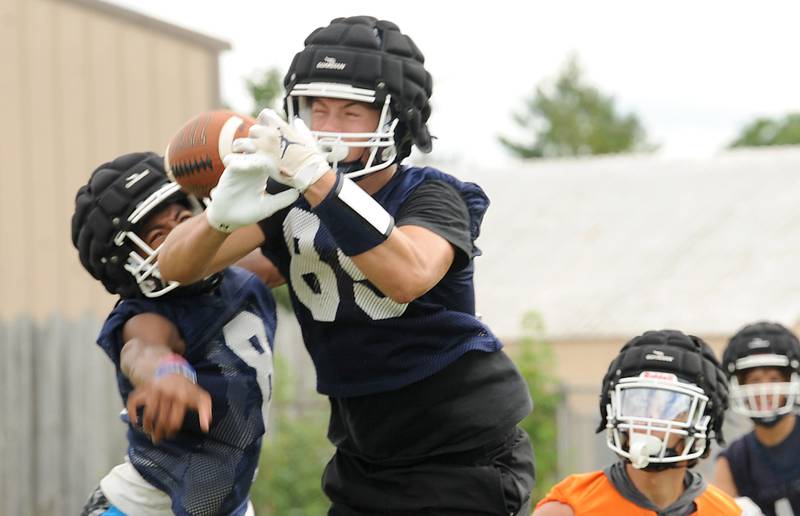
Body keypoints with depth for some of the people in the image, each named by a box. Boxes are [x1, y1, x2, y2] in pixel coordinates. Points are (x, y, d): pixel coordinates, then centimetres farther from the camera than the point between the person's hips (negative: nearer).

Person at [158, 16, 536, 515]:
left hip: (465, 465, -5)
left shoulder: (432, 197, -13)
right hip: (366, 467, 5)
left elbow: (408, 278, -36)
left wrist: (318, 179, -44)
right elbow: (177, 266, -11)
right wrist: (224, 212, -34)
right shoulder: (290, 200, -1)